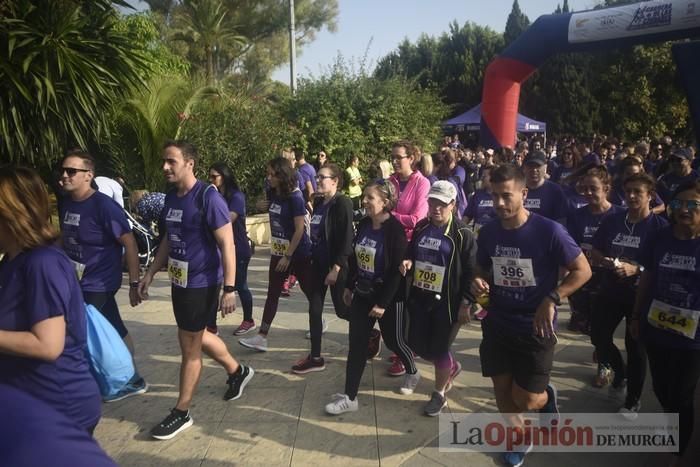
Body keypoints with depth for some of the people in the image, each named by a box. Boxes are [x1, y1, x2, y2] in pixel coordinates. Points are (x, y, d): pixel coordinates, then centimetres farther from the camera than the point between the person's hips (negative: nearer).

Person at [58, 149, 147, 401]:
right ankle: (131, 380, 30)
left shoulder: (104, 206, -18)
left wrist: (134, 283, -15)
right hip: (78, 282, 7)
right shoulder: (66, 203, 4)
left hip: (98, 285, -7)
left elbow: (130, 243, -16)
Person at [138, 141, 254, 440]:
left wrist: (229, 288, -22)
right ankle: (237, 371, 44)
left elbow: (227, 245, -19)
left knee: (190, 348, 4)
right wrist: (150, 273, 13)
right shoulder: (170, 197, 5)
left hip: (201, 283, -8)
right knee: (197, 337, 22)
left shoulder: (208, 197, -19)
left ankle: (182, 413, 20)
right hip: (179, 281, 8)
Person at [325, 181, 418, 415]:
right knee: (356, 344, 4)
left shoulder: (395, 229, -20)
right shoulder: (363, 224, 2)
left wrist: (382, 303, -21)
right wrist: (349, 286, 15)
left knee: (393, 341, 13)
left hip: (389, 298, -6)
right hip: (362, 294, 6)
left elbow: (397, 270, -21)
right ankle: (349, 397, 12)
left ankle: (412, 372, 44)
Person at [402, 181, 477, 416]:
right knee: (417, 345, 13)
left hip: (447, 302, -6)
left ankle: (439, 395, 27)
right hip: (419, 298, 6)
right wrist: (407, 262, -5)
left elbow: (471, 273, -11)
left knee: (439, 349, 3)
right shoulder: (421, 228, 6)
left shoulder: (462, 235, -11)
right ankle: (452, 367, 43)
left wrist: (465, 304, -14)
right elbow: (411, 254, 19)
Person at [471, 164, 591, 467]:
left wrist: (551, 300, -20)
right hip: (497, 324, 4)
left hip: (534, 329, -4)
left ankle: (546, 397, 38)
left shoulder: (548, 231, -17)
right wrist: (478, 282, -11)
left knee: (525, 399, 1)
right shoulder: (488, 232, -4)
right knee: (503, 390, 13)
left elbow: (583, 270, -9)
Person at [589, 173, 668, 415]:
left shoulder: (660, 226, -11)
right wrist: (604, 261, -15)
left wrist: (637, 269, -26)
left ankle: (632, 400, 24)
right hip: (610, 290, 4)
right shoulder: (612, 221, 2)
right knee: (599, 336, 9)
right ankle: (619, 374, 39)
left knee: (635, 346, 6)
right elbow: (594, 253, 7)